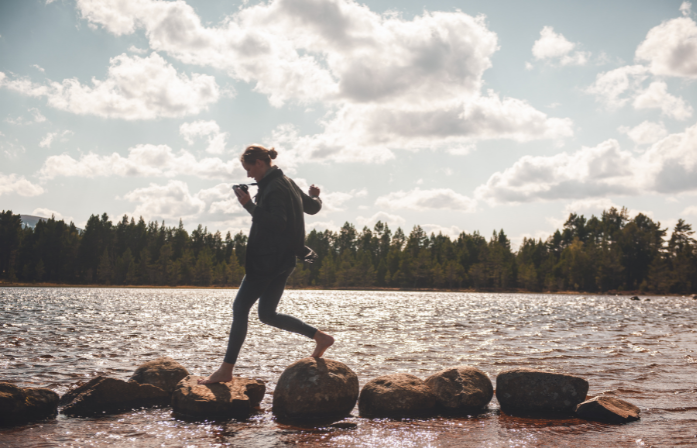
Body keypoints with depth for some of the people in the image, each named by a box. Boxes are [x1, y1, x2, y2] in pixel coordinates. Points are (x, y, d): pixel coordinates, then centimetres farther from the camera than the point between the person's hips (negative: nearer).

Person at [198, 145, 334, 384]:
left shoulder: (274, 187, -14)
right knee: (267, 314, 12)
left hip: (268, 260, -10)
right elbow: (313, 207, 21)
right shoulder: (286, 183, 15)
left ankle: (226, 369, -3)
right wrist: (315, 196, 39)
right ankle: (320, 337, 12)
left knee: (240, 308, -6)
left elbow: (277, 222, -24)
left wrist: (249, 205, -21)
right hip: (283, 259, 10)